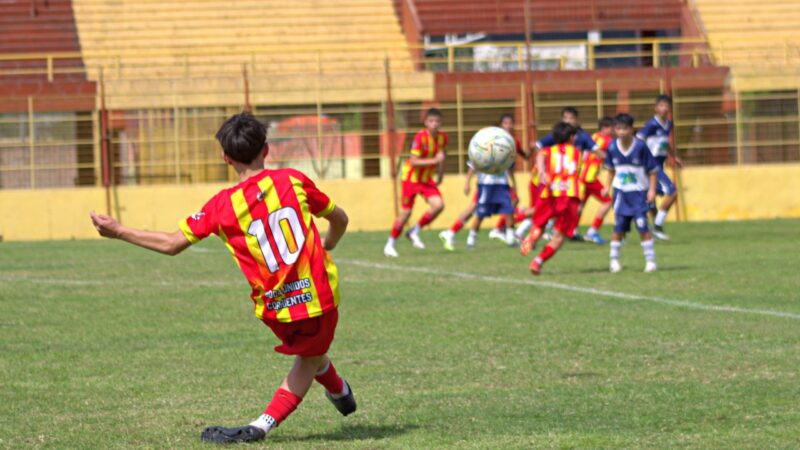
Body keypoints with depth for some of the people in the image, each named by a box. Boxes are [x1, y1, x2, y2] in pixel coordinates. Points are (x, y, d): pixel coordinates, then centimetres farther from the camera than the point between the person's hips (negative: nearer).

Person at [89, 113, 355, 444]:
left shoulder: (222, 205, -5)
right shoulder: (294, 181, 0)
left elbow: (172, 244, -4)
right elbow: (340, 220, 13)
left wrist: (118, 231, 6)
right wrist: (327, 246, 37)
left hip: (276, 309, 1)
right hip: (320, 292, -1)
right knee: (310, 357, 22)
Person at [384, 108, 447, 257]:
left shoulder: (443, 138, -5)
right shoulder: (421, 137, -23)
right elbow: (414, 162, -27)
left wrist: (440, 176, 17)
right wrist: (434, 160, -32)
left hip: (427, 179, 5)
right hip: (411, 177, -5)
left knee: (438, 205, -15)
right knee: (405, 212, -5)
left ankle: (414, 232, 5)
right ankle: (390, 244, 13)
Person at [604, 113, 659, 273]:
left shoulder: (640, 147, -16)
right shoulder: (612, 148, -5)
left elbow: (653, 170, -8)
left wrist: (652, 189, -14)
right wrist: (608, 186, 10)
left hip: (639, 192, -3)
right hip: (621, 192, 3)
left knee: (643, 227, -8)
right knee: (619, 227, 2)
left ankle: (650, 260, 0)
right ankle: (614, 260, 13)